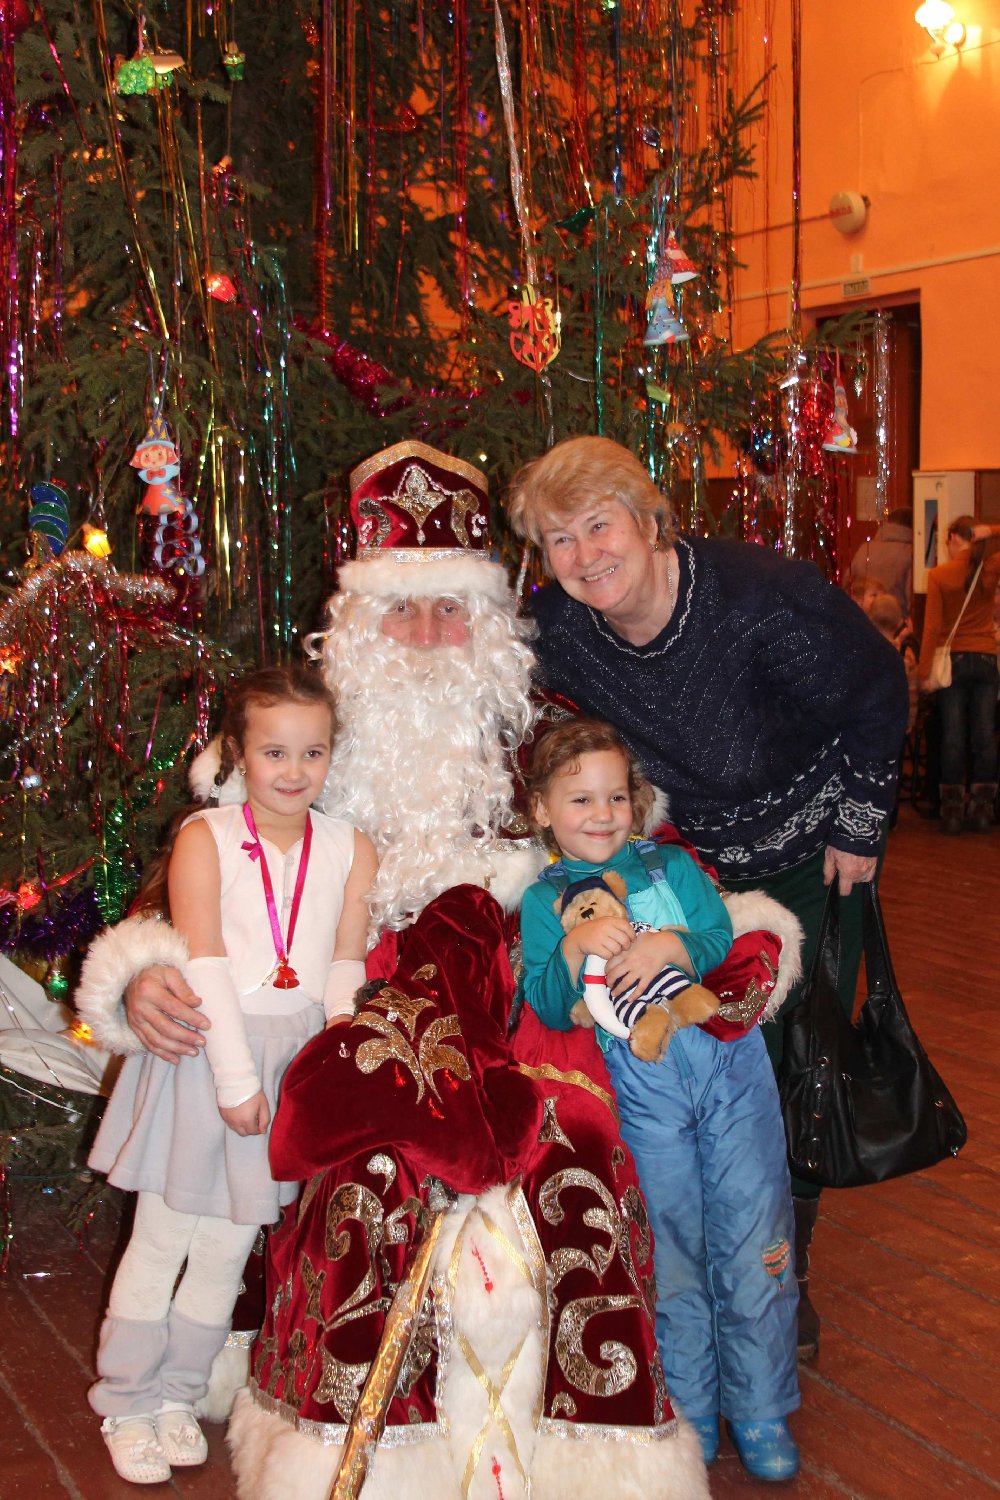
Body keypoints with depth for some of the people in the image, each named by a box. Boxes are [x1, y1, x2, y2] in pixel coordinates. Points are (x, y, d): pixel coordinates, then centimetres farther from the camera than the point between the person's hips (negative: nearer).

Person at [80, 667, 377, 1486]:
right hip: (206, 1049, -3)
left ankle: (179, 1394, 29)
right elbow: (205, 963, -12)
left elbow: (347, 964, 3)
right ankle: (129, 1401, 23)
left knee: (229, 1243, 12)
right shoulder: (205, 836, -7)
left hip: (296, 1056, 3)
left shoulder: (352, 848, 2)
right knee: (164, 1236, 7)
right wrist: (236, 1076, -15)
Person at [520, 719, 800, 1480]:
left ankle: (761, 1411, 18)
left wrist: (672, 946, -18)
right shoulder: (543, 900, 8)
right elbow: (550, 1009, -1)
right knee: (672, 1242, 6)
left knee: (751, 1234, 3)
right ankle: (688, 1410, 23)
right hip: (639, 1080, -1)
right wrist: (574, 946, -18)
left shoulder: (673, 865, 13)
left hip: (728, 1053, 1)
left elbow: (724, 939, 1)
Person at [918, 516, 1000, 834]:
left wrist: (923, 670, -6)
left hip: (953, 661, -2)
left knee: (953, 738, 1)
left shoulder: (939, 575, -7)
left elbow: (932, 626, -10)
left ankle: (952, 811, 2)